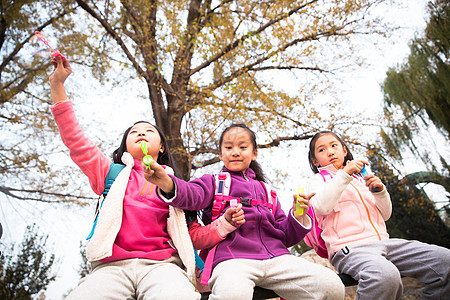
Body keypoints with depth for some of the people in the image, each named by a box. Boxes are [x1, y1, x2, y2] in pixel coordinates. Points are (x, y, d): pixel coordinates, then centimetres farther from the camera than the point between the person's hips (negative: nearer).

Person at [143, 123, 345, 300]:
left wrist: (298, 217, 4)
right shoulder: (214, 182, 17)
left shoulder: (265, 190, 28)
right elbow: (192, 194, -8)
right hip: (233, 258, -4)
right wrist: (167, 183, -29)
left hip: (276, 257, 5)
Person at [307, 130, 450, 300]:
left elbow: (385, 214, 24)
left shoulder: (359, 179, 26)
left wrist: (380, 192, 4)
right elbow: (321, 207, -13)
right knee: (385, 275, -38)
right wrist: (345, 173, -13)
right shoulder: (318, 179, 10)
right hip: (349, 247, -6)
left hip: (381, 241, 6)